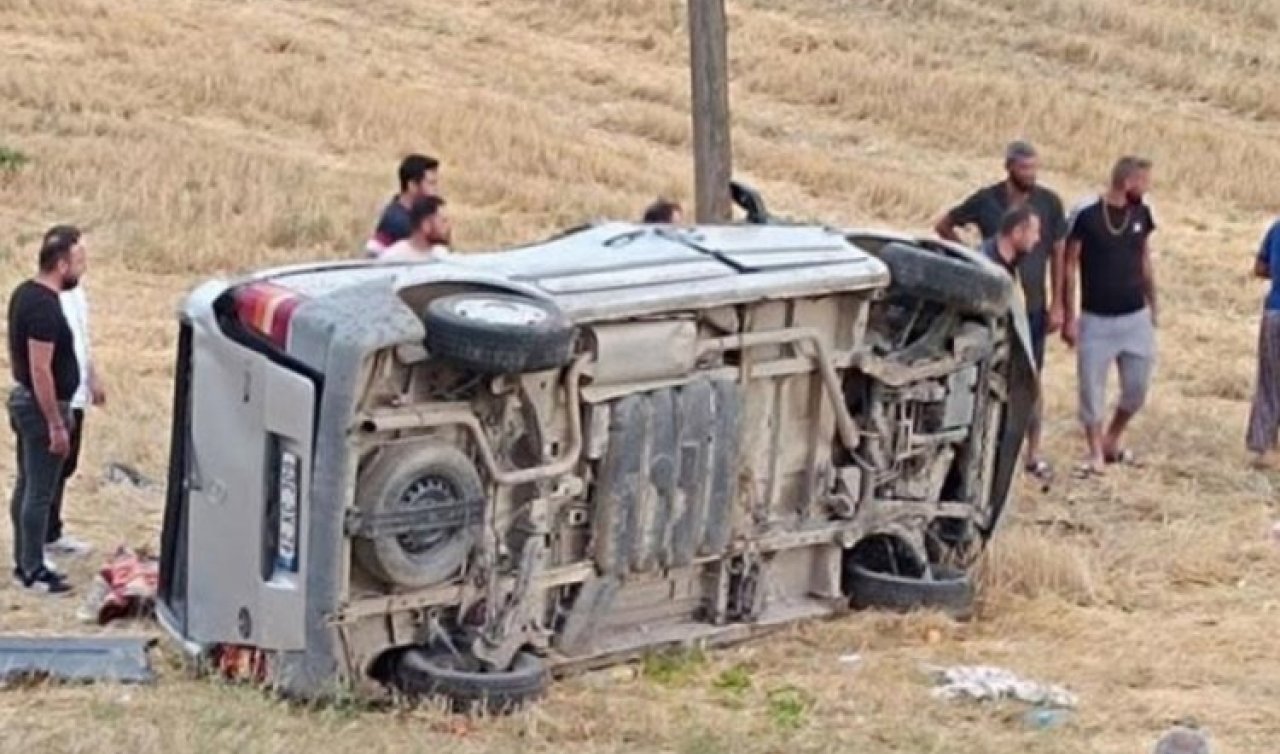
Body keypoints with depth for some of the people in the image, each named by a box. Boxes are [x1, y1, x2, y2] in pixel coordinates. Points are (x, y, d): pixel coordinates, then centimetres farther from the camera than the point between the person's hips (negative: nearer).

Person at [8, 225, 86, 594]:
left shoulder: (24, 293, 7)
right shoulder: (45, 307, -23)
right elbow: (40, 369, -26)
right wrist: (56, 425, -23)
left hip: (23, 399, 10)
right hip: (42, 406, -10)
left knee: (26, 485, 17)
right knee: (40, 492, -2)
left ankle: (23, 562, 25)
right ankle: (34, 571, 4)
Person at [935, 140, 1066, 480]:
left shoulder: (1049, 203, -4)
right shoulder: (986, 200, -7)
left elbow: (1057, 254, 2)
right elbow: (943, 226, 6)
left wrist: (1057, 304, -1)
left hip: (1033, 306, 1)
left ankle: (1033, 453, 17)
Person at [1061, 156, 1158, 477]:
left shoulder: (1141, 214, 1)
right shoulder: (1086, 214, -12)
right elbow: (1069, 267, -6)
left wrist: (1153, 305, 15)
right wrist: (1069, 318, -6)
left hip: (1135, 317, 4)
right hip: (1096, 319, -4)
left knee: (1137, 387, 6)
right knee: (1092, 388, 2)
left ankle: (1113, 439, 29)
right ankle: (1096, 454, 15)